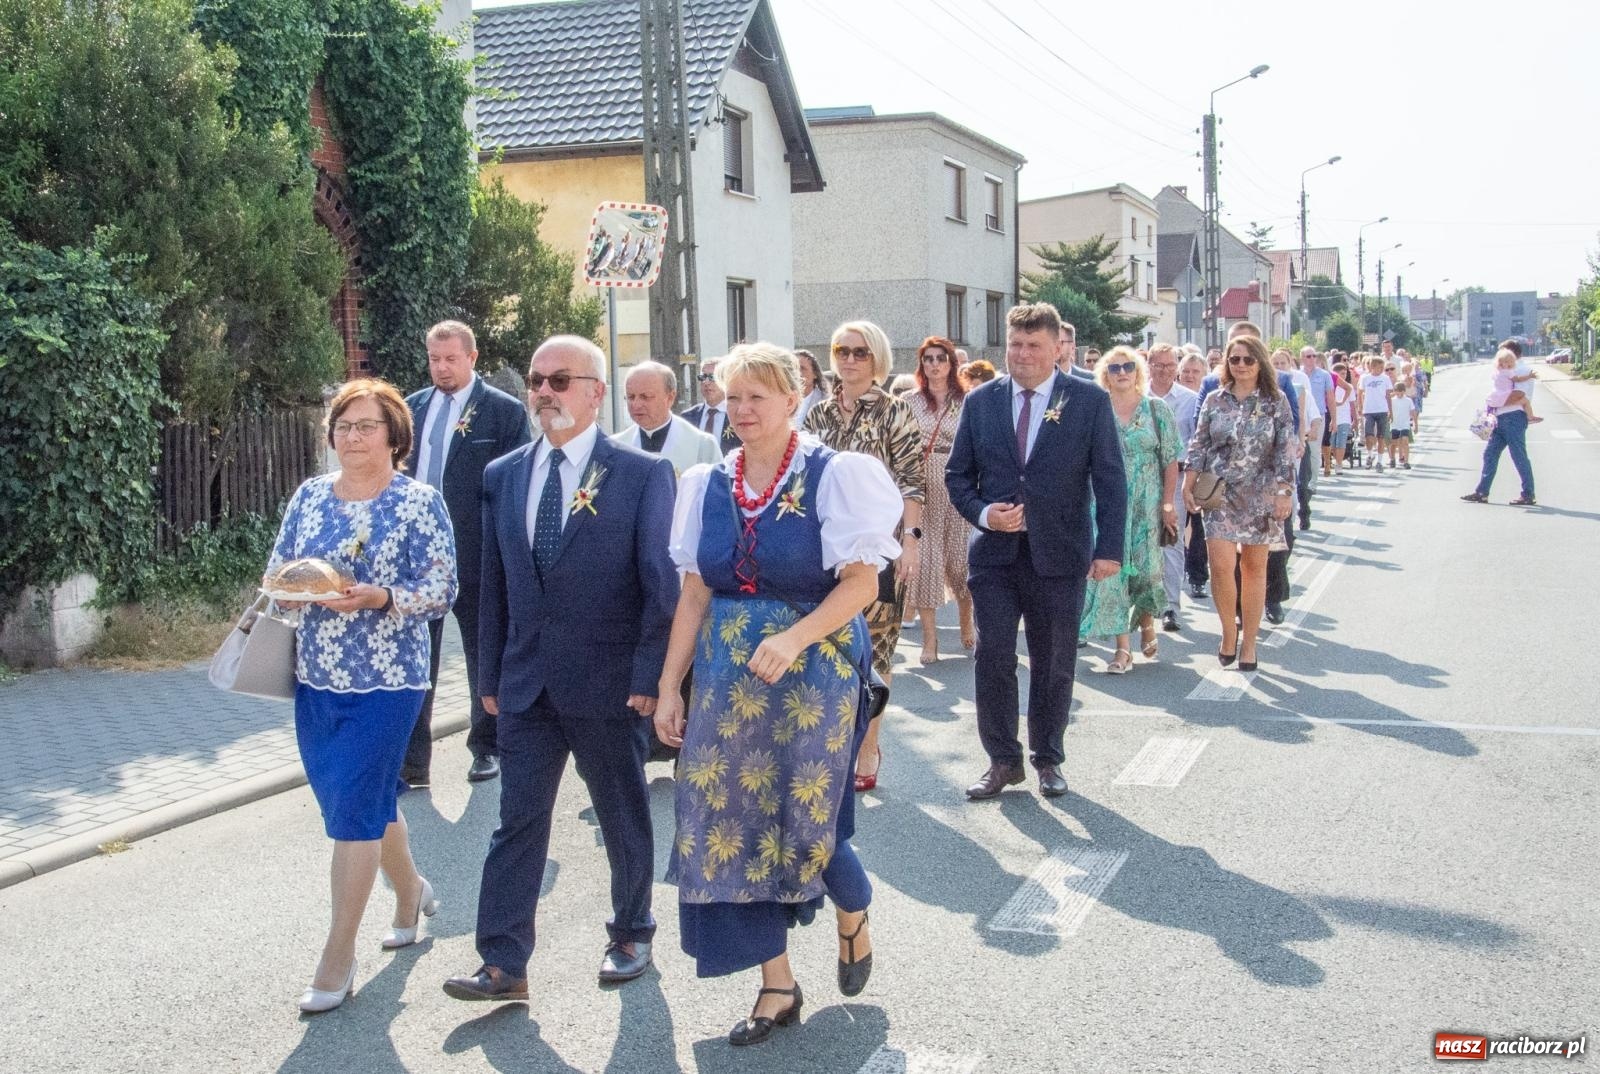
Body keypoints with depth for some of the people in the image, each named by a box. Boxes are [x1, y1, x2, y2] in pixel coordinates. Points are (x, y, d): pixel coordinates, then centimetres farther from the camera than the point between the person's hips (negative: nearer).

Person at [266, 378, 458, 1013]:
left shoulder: (420, 503, -6)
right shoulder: (309, 495, 8)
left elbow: (441, 591, -10)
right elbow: (275, 572, 13)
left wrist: (379, 597, -25)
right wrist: (284, 583, -10)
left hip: (385, 680, -5)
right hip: (315, 677, 5)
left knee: (353, 809, -5)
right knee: (367, 800, 15)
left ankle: (338, 956, 4)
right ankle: (411, 890, 41)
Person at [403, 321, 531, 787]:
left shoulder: (504, 411, -6)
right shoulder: (413, 407, 8)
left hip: (474, 553, -4)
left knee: (484, 657, 11)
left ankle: (487, 748, 27)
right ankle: (412, 761, 12)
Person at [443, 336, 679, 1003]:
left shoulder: (644, 474, -6)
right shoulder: (502, 475, 8)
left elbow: (661, 584, -8)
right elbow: (494, 585, 11)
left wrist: (649, 676, -13)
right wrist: (490, 676, 10)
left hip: (609, 684, -3)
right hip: (527, 684, 3)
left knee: (624, 816, 12)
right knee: (517, 820, 2)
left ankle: (631, 935, 31)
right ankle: (504, 963, 7)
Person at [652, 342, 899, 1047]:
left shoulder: (833, 475, -7)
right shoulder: (708, 487, 6)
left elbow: (862, 583, -12)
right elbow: (694, 596, 8)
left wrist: (795, 639, -25)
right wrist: (669, 689, 5)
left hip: (814, 673, -4)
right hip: (728, 678, 5)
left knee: (805, 817, -2)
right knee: (733, 821, 3)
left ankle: (853, 918, 33)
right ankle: (777, 988, 17)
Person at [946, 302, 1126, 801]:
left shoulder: (1090, 401, -1)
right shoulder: (980, 402, 5)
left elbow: (1111, 479, -2)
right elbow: (957, 474, 10)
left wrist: (1109, 548, -9)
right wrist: (981, 513, -9)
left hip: (1059, 554, -1)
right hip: (995, 552, 1)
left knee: (1054, 664, 9)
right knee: (993, 659, -2)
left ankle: (1048, 759, 24)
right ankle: (1003, 760, 12)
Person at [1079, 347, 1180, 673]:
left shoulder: (1157, 410, 2)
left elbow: (1171, 460, 1)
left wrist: (1168, 502, -5)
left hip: (1147, 504, 0)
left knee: (1146, 566, 4)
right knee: (1111, 569, -4)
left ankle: (1147, 623, 33)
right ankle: (1122, 648, 0)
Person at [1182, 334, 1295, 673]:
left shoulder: (1276, 401, 1)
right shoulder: (1214, 401, 6)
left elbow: (1285, 452, -2)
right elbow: (1198, 446, 8)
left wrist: (1284, 493, -8)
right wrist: (1189, 484, -1)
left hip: (1260, 496, -1)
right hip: (1220, 494, 1)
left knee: (1254, 567, 4)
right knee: (1221, 565, -12)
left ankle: (1249, 642, 13)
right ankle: (1229, 629, 10)